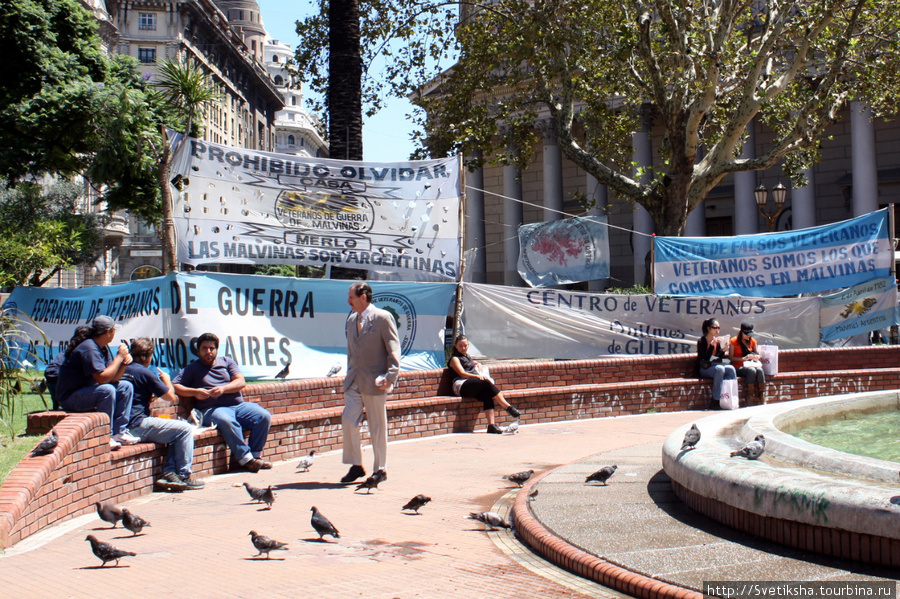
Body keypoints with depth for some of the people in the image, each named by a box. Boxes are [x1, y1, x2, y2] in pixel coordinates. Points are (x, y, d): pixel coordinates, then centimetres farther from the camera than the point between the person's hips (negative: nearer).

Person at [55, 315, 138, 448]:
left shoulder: (104, 348, 8)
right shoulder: (88, 348, -22)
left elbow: (113, 378, 4)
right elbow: (102, 378, -30)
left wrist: (124, 362, -12)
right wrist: (119, 357, -21)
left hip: (89, 390, 10)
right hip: (70, 397, -10)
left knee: (126, 387, 6)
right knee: (107, 390, -33)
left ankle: (119, 432, 0)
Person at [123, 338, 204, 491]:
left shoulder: (124, 369, 16)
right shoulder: (144, 373, -10)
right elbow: (170, 396, -2)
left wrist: (151, 397, 28)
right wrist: (167, 380, 16)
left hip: (125, 426, 10)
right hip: (137, 425, -10)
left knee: (176, 425, 19)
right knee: (185, 429, -7)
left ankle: (169, 473, 7)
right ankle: (183, 476, -2)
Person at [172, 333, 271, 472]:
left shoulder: (226, 361, 21)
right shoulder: (192, 369, 16)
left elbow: (241, 382, 8)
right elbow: (174, 386, 3)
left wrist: (223, 389, -11)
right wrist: (194, 392, -13)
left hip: (239, 405, 4)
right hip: (213, 409, -3)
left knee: (264, 416, -23)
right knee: (227, 421, -39)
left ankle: (255, 454, -15)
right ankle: (245, 458, -32)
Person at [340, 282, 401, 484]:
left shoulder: (383, 317, -8)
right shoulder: (351, 319, 12)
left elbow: (394, 348, -9)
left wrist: (390, 376, -17)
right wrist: (350, 374, 16)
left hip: (374, 381, -6)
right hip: (354, 381, 6)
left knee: (378, 426, 3)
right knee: (348, 421, -3)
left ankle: (380, 469, 15)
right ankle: (355, 466, 10)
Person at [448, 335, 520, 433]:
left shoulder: (467, 357, 32)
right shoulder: (455, 359, 9)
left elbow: (477, 363, 50)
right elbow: (462, 373, -5)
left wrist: (478, 366, 24)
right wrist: (478, 376, -18)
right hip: (462, 385, -7)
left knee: (487, 394, -29)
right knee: (487, 383, -32)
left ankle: (491, 425, -40)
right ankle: (508, 407, -33)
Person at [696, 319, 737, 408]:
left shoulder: (718, 340, 11)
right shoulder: (701, 341, -7)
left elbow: (719, 358, 12)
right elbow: (705, 359, -18)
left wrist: (723, 350, -7)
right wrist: (712, 345, -27)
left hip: (715, 365, 6)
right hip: (704, 369, -6)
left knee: (730, 368, -23)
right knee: (720, 368, -34)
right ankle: (716, 400, -32)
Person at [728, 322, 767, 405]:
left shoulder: (752, 341, 14)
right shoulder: (734, 341, 0)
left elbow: (756, 354, 22)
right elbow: (730, 357, -6)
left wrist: (756, 357, -3)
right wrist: (744, 358, -19)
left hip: (750, 365, 4)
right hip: (738, 367, -4)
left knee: (760, 370, -31)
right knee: (752, 370, -36)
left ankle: (762, 397, -34)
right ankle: (751, 397, -35)